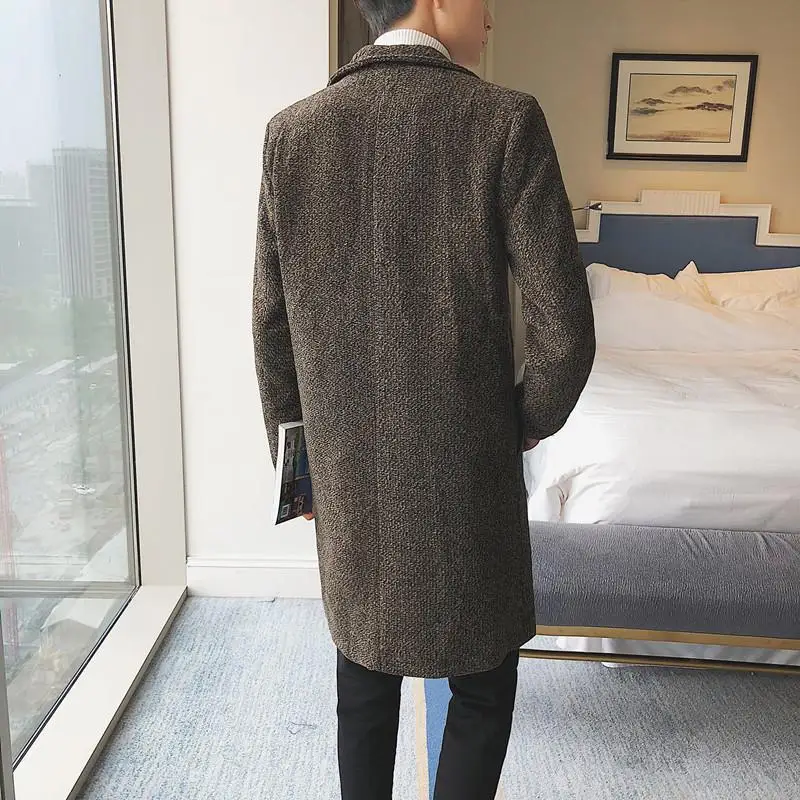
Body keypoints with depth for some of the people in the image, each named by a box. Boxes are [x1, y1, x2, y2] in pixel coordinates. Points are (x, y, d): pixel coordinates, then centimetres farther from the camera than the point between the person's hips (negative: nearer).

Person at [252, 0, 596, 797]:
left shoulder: (291, 131, -1)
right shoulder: (506, 121, -11)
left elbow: (271, 324, 3)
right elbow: (563, 326, -14)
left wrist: (292, 450, 14)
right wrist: (531, 421, 5)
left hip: (347, 469, 4)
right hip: (466, 465, -3)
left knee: (364, 685, 21)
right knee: (482, 691, 18)